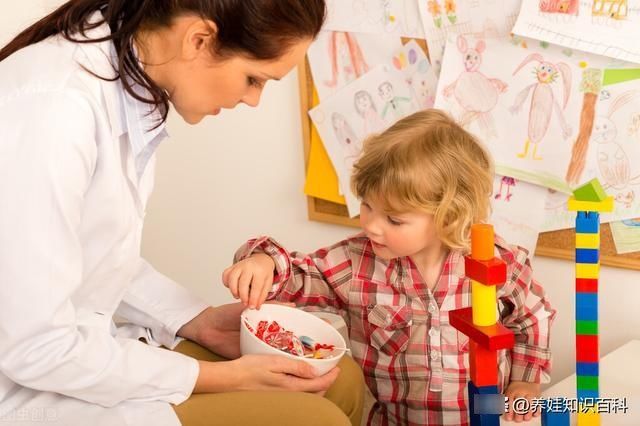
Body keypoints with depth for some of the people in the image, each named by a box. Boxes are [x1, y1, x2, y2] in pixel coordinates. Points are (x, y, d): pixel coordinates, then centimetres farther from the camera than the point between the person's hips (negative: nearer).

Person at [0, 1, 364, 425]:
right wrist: (220, 379, -17)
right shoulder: (55, 107, -28)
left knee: (341, 382, 6)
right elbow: (34, 347, -25)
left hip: (78, 350, 9)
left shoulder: (132, 77, 0)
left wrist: (199, 321, 0)